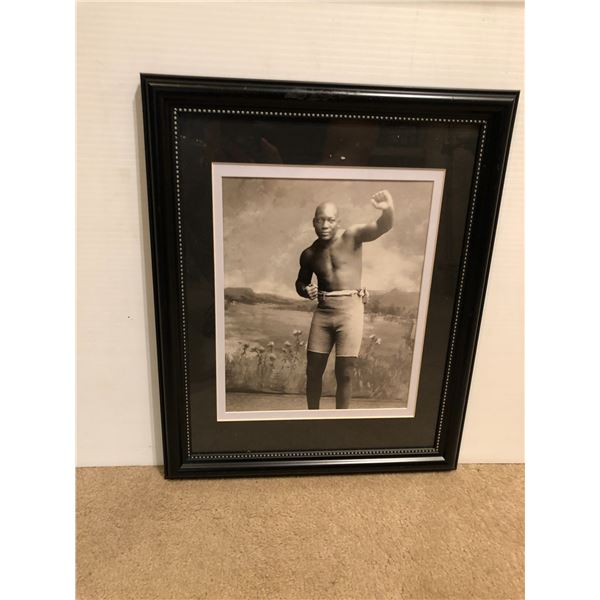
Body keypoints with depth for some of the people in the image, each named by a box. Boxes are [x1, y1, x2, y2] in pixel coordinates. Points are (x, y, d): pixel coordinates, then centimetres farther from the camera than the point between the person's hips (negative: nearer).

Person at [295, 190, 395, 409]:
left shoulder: (352, 236, -2)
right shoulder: (309, 254, 9)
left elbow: (383, 227, -18)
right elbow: (301, 282, 22)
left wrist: (388, 210, -41)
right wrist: (306, 291, -2)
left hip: (350, 308, -4)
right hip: (322, 310, 4)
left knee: (344, 373, 0)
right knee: (313, 371, 7)